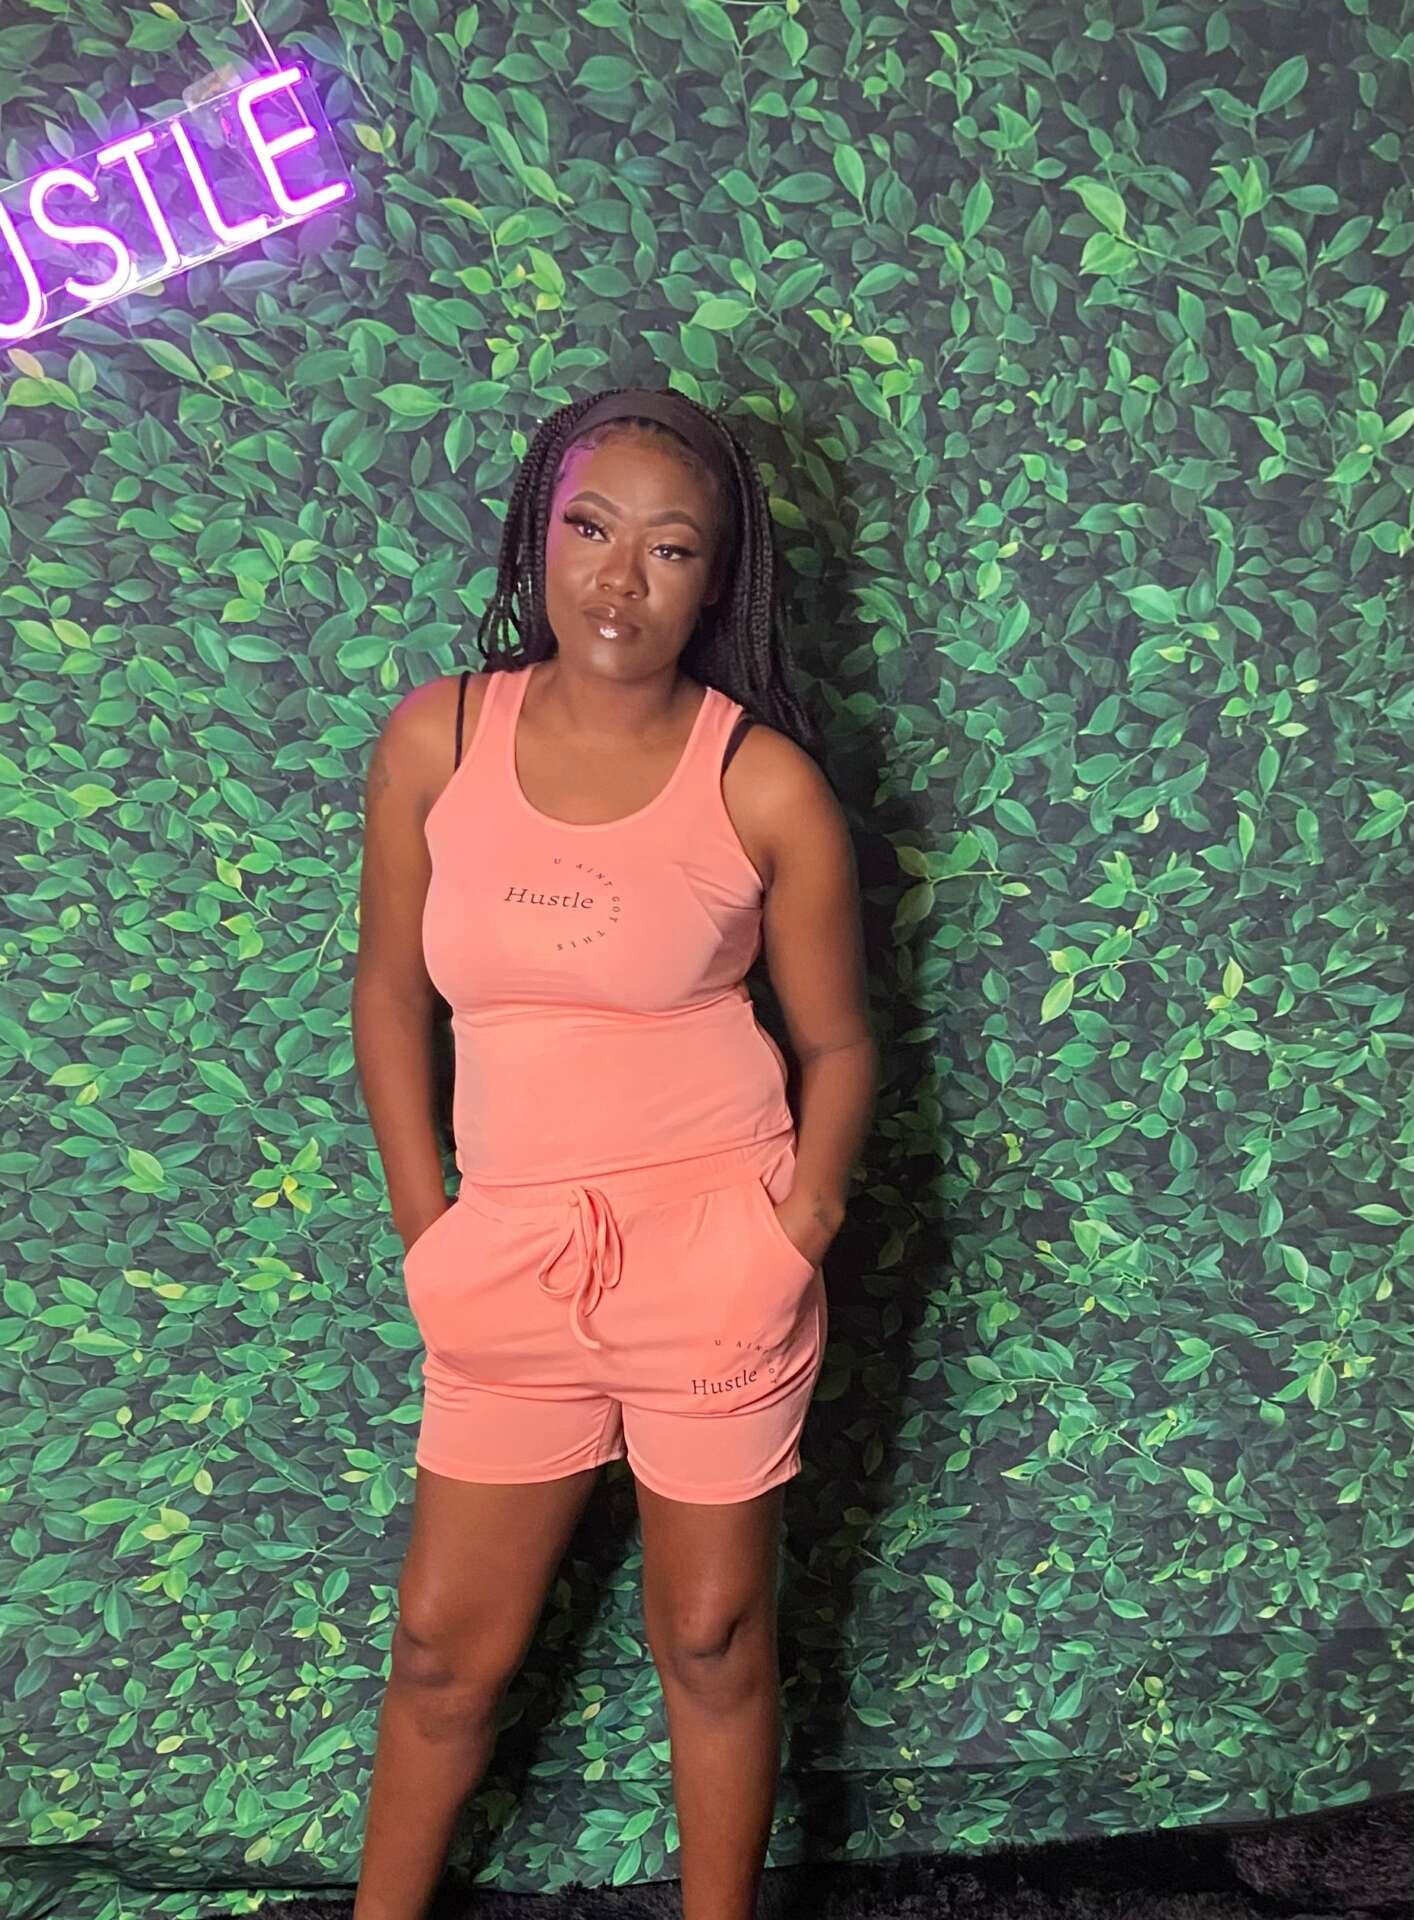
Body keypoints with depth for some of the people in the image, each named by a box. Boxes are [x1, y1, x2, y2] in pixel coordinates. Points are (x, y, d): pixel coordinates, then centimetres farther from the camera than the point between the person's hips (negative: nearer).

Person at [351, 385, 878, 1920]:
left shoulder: (764, 785, -7)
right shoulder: (435, 739, -1)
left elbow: (836, 1042, 2)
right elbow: (390, 992, 7)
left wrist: (798, 1229, -8)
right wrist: (427, 1230, 4)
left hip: (714, 1257, -2)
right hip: (512, 1263, 3)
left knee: (712, 1638, 15)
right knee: (446, 1649, 17)